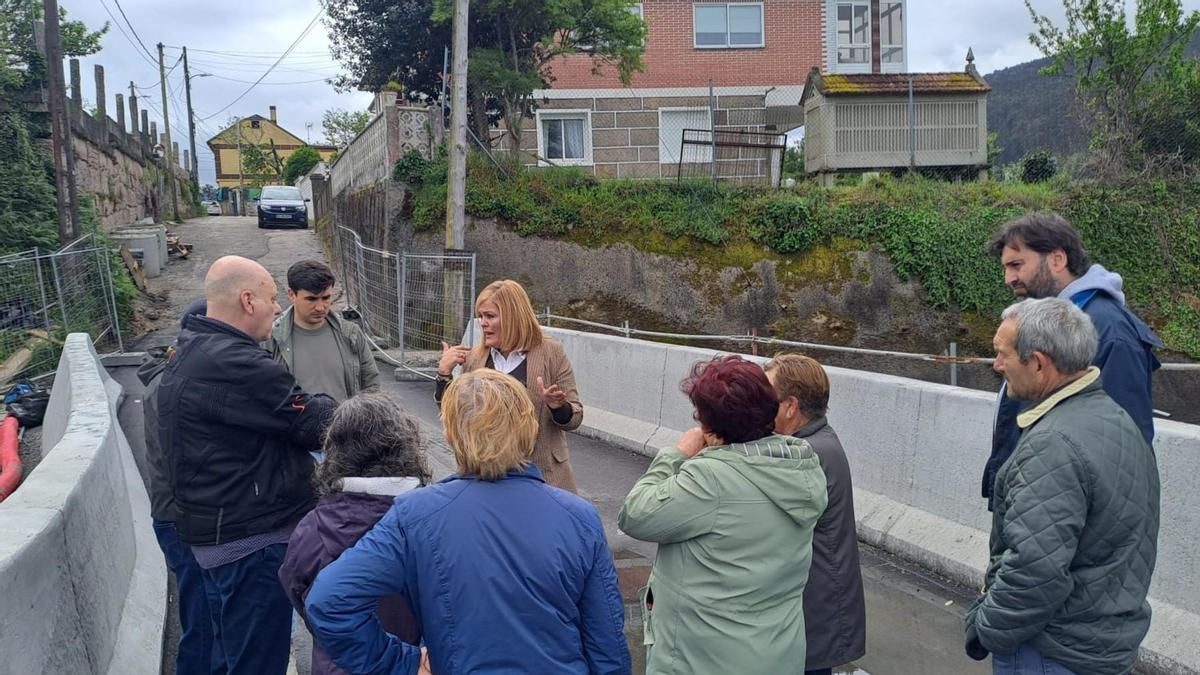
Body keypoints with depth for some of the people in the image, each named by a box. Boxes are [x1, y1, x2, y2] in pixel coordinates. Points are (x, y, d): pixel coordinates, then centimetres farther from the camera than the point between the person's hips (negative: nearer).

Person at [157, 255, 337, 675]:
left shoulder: (189, 355, 12)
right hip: (252, 539, -10)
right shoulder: (234, 363, -22)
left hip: (219, 532, 10)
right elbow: (314, 423, -16)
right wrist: (326, 406, 4)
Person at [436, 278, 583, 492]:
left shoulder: (551, 353, -4)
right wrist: (444, 373, -3)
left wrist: (558, 407, -24)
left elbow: (574, 418, -3)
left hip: (542, 474, -2)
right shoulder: (474, 358, 6)